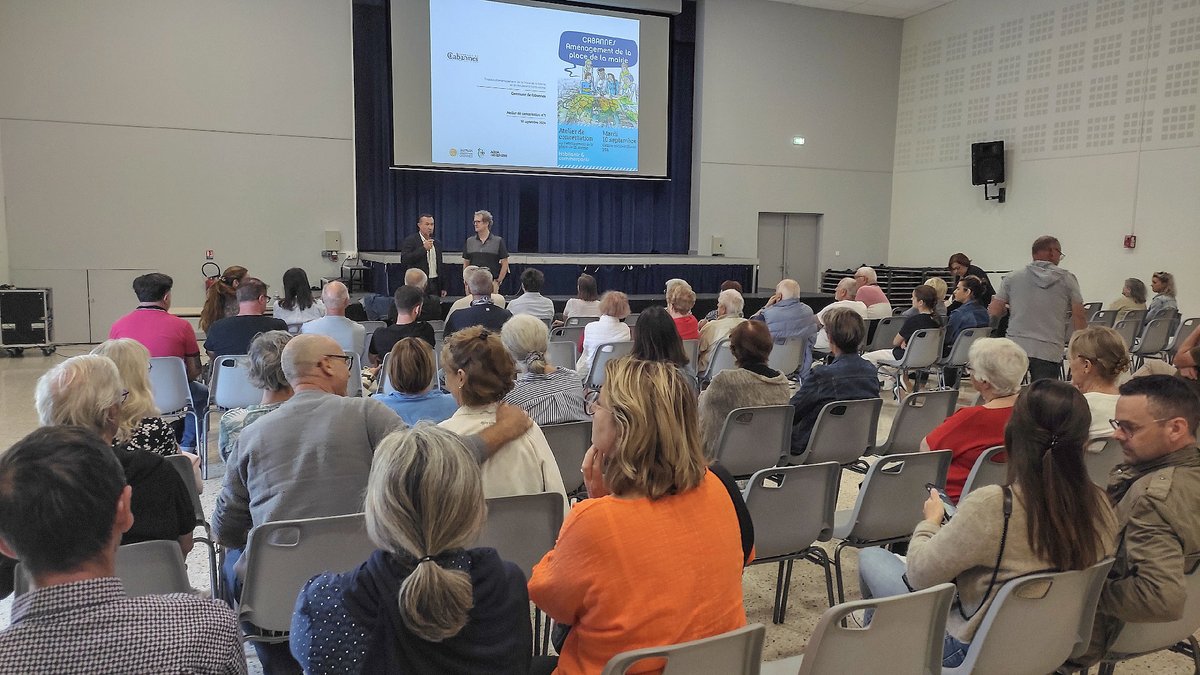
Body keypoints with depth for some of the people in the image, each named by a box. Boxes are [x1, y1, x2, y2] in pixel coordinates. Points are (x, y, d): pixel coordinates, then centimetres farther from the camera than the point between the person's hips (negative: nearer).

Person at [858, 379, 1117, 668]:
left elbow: (919, 574, -20)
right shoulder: (1099, 504, -14)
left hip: (972, 651, -6)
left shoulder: (991, 506, -32)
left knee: (871, 557, 15)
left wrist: (931, 521, -2)